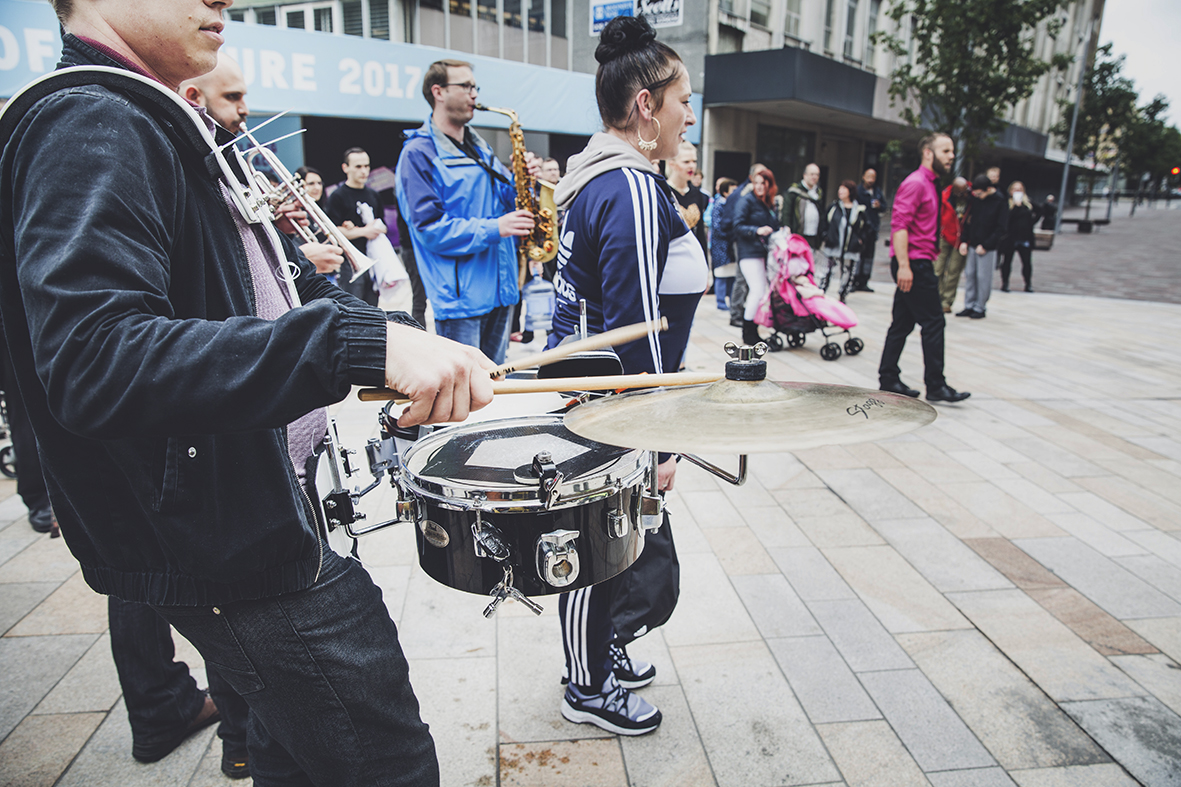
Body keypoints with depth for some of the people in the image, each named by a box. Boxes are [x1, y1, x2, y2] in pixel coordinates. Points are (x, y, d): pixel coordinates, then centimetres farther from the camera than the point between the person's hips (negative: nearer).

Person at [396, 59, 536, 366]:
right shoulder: (419, 153, -6)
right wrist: (492, 229, -20)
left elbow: (503, 199, 21)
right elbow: (430, 228, -15)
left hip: (500, 288, 8)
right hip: (459, 295, -8)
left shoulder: (479, 147, 19)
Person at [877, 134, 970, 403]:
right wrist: (903, 265, -27)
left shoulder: (930, 184, 21)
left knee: (902, 323, 11)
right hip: (913, 265, -10)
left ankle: (888, 378, 17)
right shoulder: (915, 183, -11)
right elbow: (899, 225, -21)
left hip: (918, 264, 10)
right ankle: (936, 386, -2)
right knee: (933, 323, -7)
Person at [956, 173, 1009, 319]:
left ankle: (980, 308, 8)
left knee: (983, 277, -1)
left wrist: (985, 245, -13)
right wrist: (964, 241, -1)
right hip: (972, 245, 5)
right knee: (969, 274, 6)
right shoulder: (975, 200, 5)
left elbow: (1001, 228, -7)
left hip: (988, 248, -5)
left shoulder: (1000, 202, -7)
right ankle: (969, 306, 14)